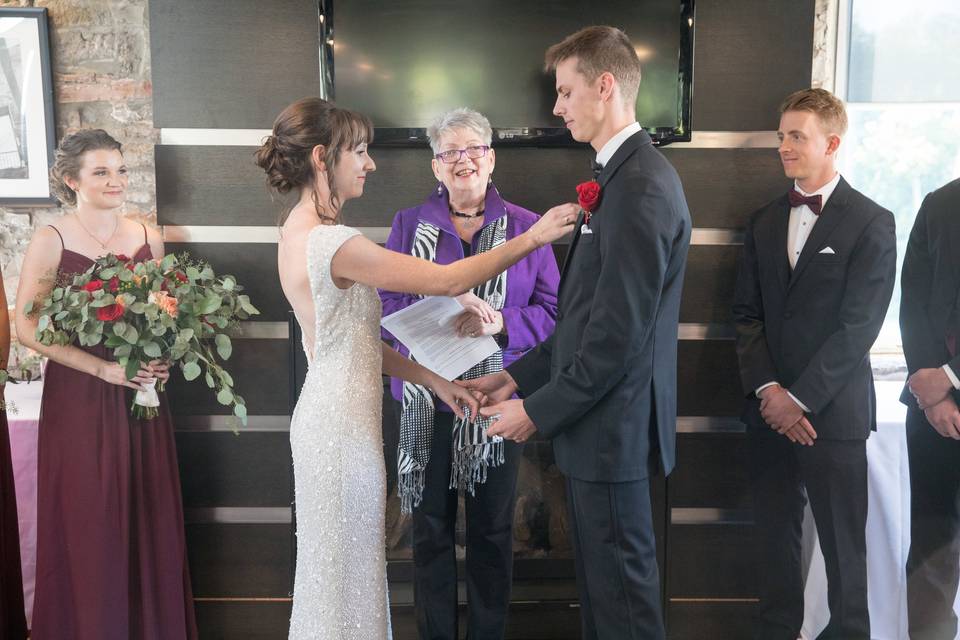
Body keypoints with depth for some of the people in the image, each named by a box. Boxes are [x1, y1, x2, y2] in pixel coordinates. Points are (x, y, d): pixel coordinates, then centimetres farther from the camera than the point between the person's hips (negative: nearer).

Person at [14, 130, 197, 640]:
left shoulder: (147, 238, 6)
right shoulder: (49, 241, -6)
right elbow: (27, 328, -10)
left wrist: (163, 358, -5)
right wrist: (104, 368, -17)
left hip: (143, 395, 4)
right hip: (79, 400, -3)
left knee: (149, 516, 9)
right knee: (88, 524, 3)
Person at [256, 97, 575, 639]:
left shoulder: (303, 231, 7)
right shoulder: (330, 240, -23)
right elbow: (447, 281, -21)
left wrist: (432, 380, 8)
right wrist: (533, 237, -12)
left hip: (333, 416, 10)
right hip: (343, 425, -10)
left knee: (341, 569, 23)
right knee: (348, 571, 8)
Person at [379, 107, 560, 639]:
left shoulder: (526, 228, 3)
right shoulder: (408, 225, 6)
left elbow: (552, 311, -1)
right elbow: (388, 306, -2)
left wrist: (501, 323, -19)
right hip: (427, 399, 1)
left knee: (492, 529, 11)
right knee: (430, 528, 9)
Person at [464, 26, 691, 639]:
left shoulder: (641, 185, -19)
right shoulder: (623, 174, 13)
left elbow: (621, 332, -23)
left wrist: (539, 410, -14)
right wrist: (518, 376, 11)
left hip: (613, 427, -10)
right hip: (599, 423, 10)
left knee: (622, 590, 6)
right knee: (600, 577, 21)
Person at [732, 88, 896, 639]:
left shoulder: (871, 222, -4)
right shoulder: (765, 222, 11)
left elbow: (858, 326, -11)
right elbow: (747, 313, 7)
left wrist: (800, 398, -14)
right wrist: (767, 389, -7)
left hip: (833, 411, -4)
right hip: (770, 408, 5)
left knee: (842, 545, 5)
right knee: (776, 534, 12)